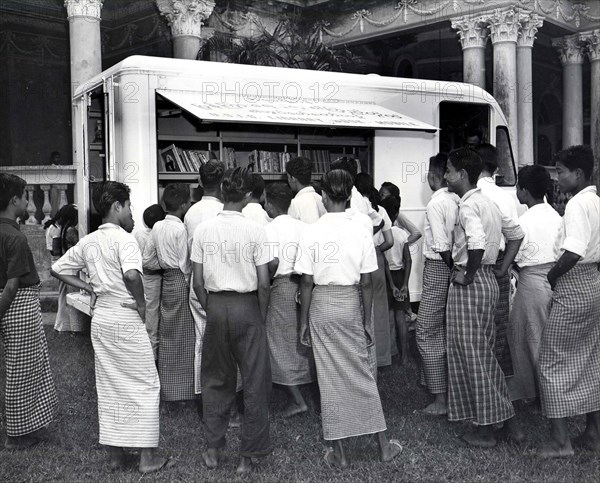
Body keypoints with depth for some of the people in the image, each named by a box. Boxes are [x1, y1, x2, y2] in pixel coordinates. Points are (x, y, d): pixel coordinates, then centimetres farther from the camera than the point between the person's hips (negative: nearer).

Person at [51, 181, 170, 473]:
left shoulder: (87, 242, 8)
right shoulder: (123, 238, -15)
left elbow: (57, 269, 16)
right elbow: (131, 275, -32)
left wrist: (87, 287, 12)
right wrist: (141, 303, -17)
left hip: (99, 318, 7)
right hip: (125, 318, -7)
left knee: (108, 387, 14)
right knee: (145, 385, 4)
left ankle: (115, 454, 22)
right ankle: (147, 456, 7)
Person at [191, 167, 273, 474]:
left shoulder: (203, 230, -2)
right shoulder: (255, 231, -10)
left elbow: (198, 282, 0)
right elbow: (263, 283, -9)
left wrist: (210, 309, 13)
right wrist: (261, 315, 5)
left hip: (215, 304, 3)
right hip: (246, 305, -3)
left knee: (216, 379, 17)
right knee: (254, 381, 9)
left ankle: (213, 449, 25)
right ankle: (248, 456, 15)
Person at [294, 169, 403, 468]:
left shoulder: (310, 233, -10)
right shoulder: (361, 233, -6)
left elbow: (307, 282, -8)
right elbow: (366, 283, -3)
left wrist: (304, 322, 2)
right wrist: (366, 321, 7)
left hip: (321, 305, -1)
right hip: (351, 304, 1)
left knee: (330, 377, 8)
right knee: (361, 373, 14)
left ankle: (338, 452, 17)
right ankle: (384, 444, 23)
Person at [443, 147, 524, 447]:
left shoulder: (468, 206, -17)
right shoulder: (488, 202, 12)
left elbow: (477, 243, -33)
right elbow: (516, 234, 19)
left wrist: (468, 274, -20)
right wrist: (502, 270, 15)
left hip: (468, 284, -9)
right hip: (489, 281, 9)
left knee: (471, 355, 0)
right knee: (484, 352, 18)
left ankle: (484, 431, 9)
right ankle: (495, 414, 28)